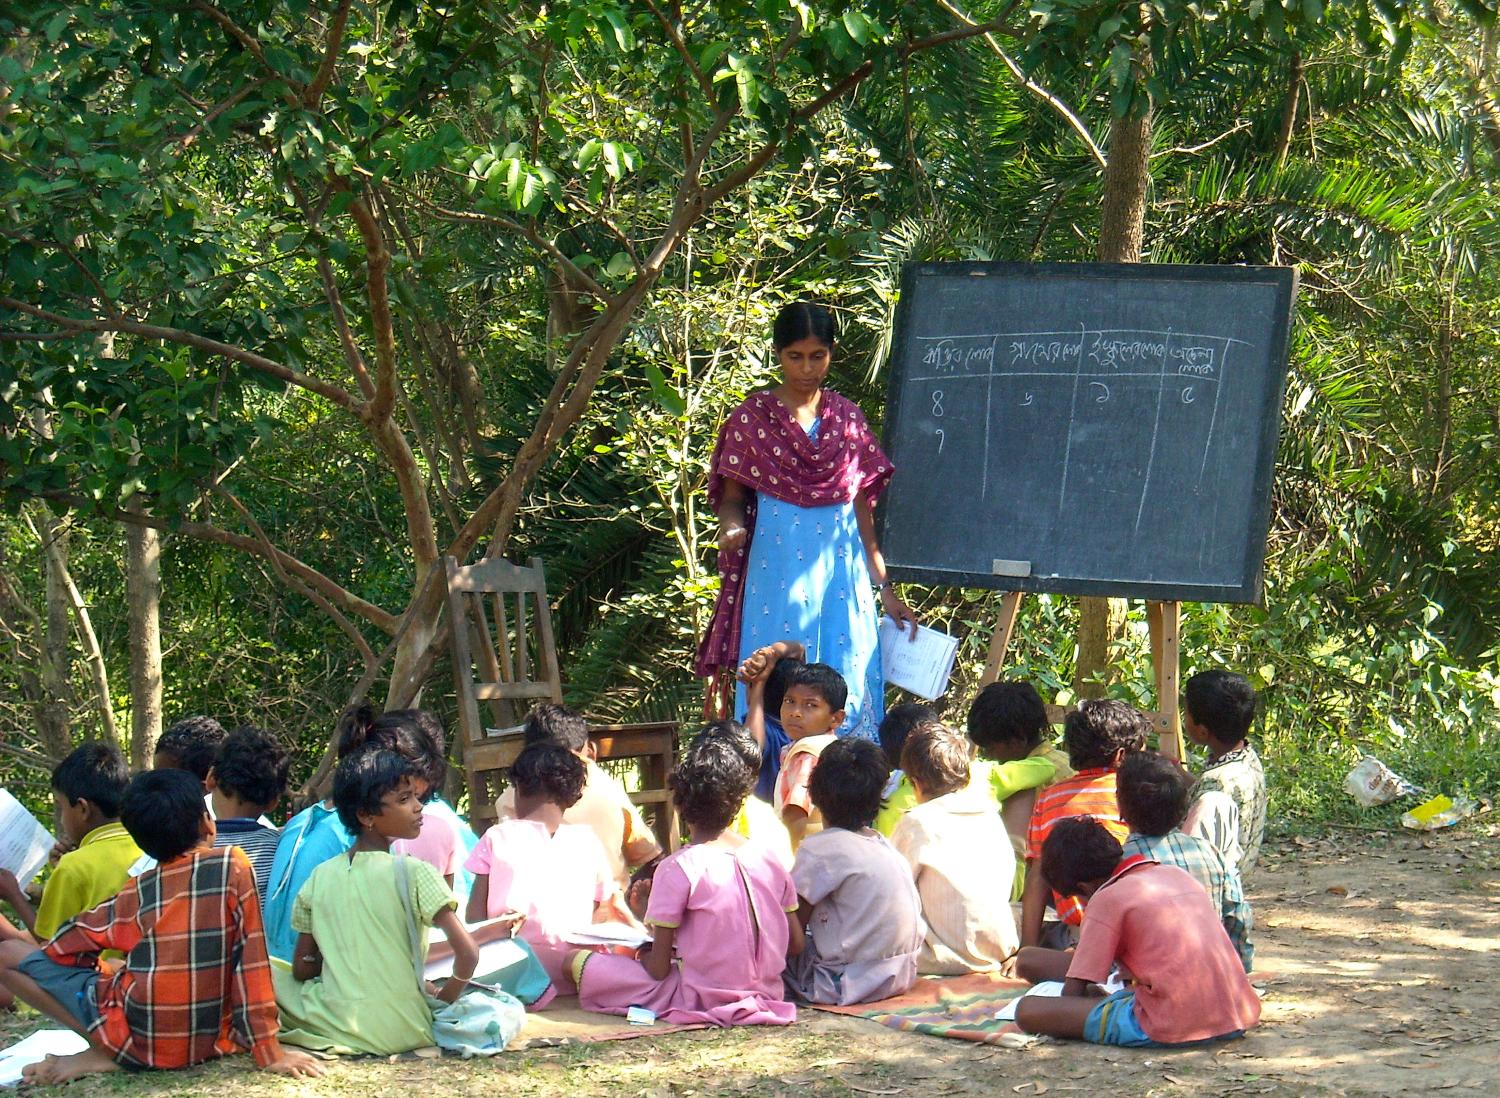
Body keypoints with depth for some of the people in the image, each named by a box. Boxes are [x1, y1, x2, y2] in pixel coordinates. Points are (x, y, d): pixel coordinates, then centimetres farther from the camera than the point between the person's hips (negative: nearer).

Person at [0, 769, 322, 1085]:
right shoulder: (233, 865, -3)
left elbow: (63, 947, 9)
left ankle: (103, 1052, -3)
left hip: (137, 1043, -1)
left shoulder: (137, 893, 2)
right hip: (211, 1043, 2)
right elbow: (252, 960, -7)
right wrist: (270, 1052, -5)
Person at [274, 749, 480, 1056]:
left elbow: (302, 969, 7)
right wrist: (445, 999, 3)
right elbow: (467, 953, -14)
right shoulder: (414, 873, -8)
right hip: (401, 1030, -4)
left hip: (333, 1026, 4)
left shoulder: (320, 876, 4)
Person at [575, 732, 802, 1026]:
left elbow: (658, 968, -13)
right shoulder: (767, 858, 1)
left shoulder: (677, 869, -13)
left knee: (581, 965, -2)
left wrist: (644, 954, 10)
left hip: (705, 999, -6)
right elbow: (795, 944, 6)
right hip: (769, 992, 6)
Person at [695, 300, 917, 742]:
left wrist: (885, 588, 11)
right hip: (778, 570, -3)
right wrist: (732, 525, -21)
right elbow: (731, 496, 3)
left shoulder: (848, 418, 11)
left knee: (848, 695, -1)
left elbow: (863, 507, 13)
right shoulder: (753, 417, 3)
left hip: (841, 570, 3)